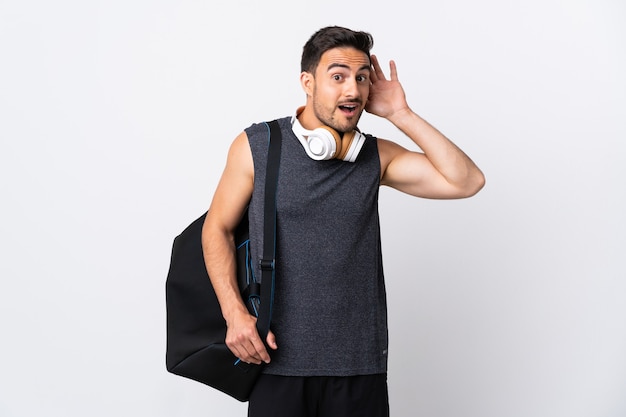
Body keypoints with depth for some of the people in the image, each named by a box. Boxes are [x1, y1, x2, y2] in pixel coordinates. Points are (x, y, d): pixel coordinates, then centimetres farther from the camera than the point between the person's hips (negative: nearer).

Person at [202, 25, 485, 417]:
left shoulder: (377, 157, 3)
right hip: (277, 358, -1)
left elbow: (467, 181, -5)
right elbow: (218, 227, 6)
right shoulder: (256, 147, -2)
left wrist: (401, 114, -7)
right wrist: (234, 312, -6)